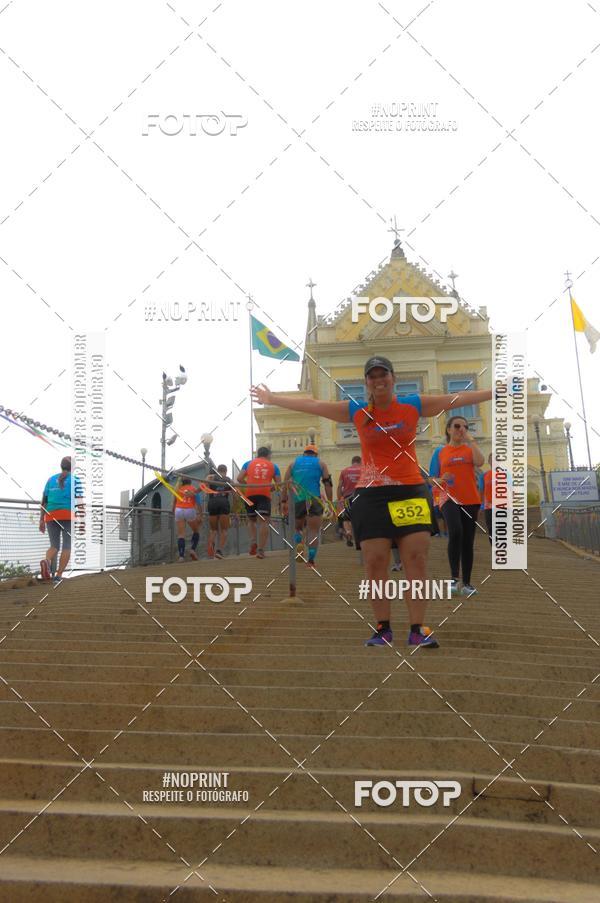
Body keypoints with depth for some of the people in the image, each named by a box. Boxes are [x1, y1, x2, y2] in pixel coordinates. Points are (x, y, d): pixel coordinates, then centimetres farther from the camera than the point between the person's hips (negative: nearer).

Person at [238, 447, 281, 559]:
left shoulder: (248, 463, 18)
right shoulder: (273, 466, 18)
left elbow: (239, 478, 7)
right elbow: (279, 484, 10)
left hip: (250, 494, 1)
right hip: (265, 495, -1)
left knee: (251, 520, 18)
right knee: (264, 521, -4)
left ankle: (253, 542, -5)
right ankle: (261, 550, -14)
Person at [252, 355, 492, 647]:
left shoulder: (414, 405, 3)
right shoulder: (357, 411, 5)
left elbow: (457, 399, 4)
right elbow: (311, 405, 11)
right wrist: (273, 399, 15)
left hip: (410, 492, 0)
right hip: (371, 496, 0)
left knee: (417, 560, -4)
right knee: (375, 563, -2)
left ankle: (417, 630, -1)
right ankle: (382, 629, 7)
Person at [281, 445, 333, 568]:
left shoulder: (293, 463, 17)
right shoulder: (320, 463, 13)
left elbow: (285, 484, 8)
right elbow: (327, 484, 3)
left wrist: (283, 502, 7)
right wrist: (330, 503, 3)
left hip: (297, 500, 2)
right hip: (314, 500, -2)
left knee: (297, 527, 20)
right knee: (314, 531, 2)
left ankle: (298, 545, -8)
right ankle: (311, 560, -8)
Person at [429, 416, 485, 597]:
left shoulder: (470, 449, 9)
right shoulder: (440, 452, 7)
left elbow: (480, 462, -14)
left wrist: (470, 439, -9)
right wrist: (442, 479, -13)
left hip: (470, 500, 3)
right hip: (449, 498, -3)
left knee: (468, 542, 4)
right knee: (456, 532, -29)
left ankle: (466, 584, 13)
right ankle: (454, 578, -24)